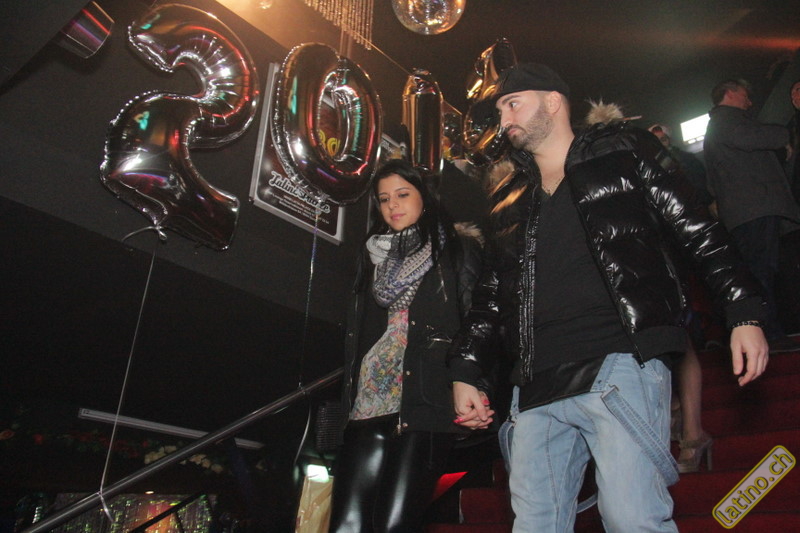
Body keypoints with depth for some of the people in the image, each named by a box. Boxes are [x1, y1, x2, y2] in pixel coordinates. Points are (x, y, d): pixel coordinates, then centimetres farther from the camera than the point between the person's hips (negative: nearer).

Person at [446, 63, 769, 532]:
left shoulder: (622, 155, 8)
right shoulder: (509, 200, 20)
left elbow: (701, 234, 4)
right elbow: (491, 294, 22)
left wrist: (745, 314, -5)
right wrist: (465, 372, 17)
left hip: (621, 366, -4)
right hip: (539, 385, 5)